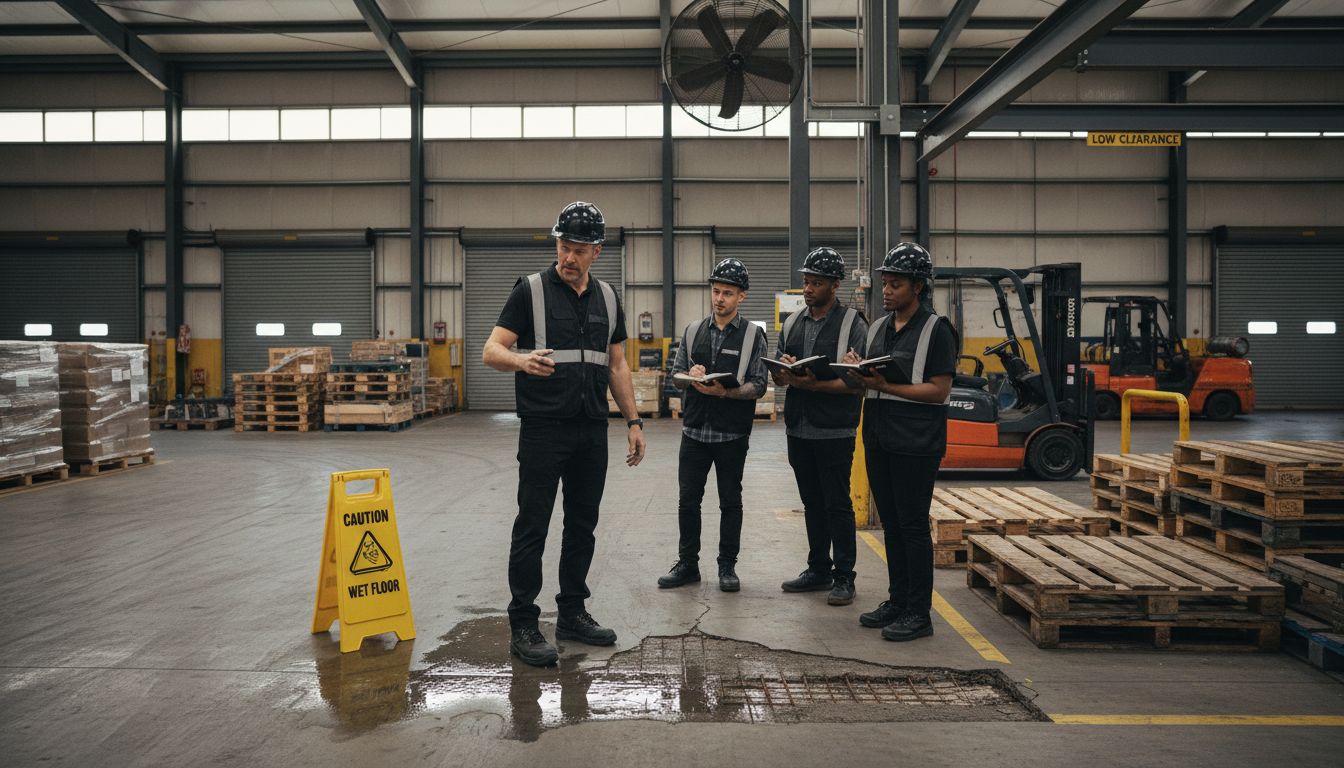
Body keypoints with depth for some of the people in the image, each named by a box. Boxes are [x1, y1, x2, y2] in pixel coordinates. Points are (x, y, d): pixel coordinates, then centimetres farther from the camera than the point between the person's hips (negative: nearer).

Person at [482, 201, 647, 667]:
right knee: (532, 527, -1)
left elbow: (617, 366, 15)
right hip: (543, 430, -5)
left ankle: (572, 614, 24)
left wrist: (633, 421, 9)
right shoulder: (531, 290, -5)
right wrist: (522, 360, -33)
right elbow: (491, 351, -11)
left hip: (592, 431, 5)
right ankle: (523, 625, 8)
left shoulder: (607, 298, 11)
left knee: (583, 525, 12)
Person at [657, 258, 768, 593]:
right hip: (695, 430, 3)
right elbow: (676, 373, 11)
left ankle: (727, 566, 20)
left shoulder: (753, 335, -1)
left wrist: (725, 391, -23)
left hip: (732, 433, -3)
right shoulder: (694, 331, 10)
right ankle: (687, 564, 19)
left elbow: (758, 386, -7)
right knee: (688, 499, 6)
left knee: (730, 501, 8)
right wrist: (690, 375, -12)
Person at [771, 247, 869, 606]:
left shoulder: (852, 324, -6)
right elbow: (777, 373, 15)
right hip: (799, 428, 6)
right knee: (812, 502, 15)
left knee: (838, 505, 0)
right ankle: (819, 569, 26)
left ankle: (843, 577, 10)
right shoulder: (792, 324, 12)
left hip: (834, 431, -6)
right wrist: (784, 373, -9)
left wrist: (815, 384, -23)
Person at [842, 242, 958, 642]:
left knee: (913, 525, -2)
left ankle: (919, 613, 8)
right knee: (891, 523, 13)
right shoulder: (878, 328, 13)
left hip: (916, 442, -7)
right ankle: (897, 601, 25)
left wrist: (886, 386, -19)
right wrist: (858, 373, -6)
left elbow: (939, 390, -14)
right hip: (879, 439, 7)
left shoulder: (936, 329, -8)